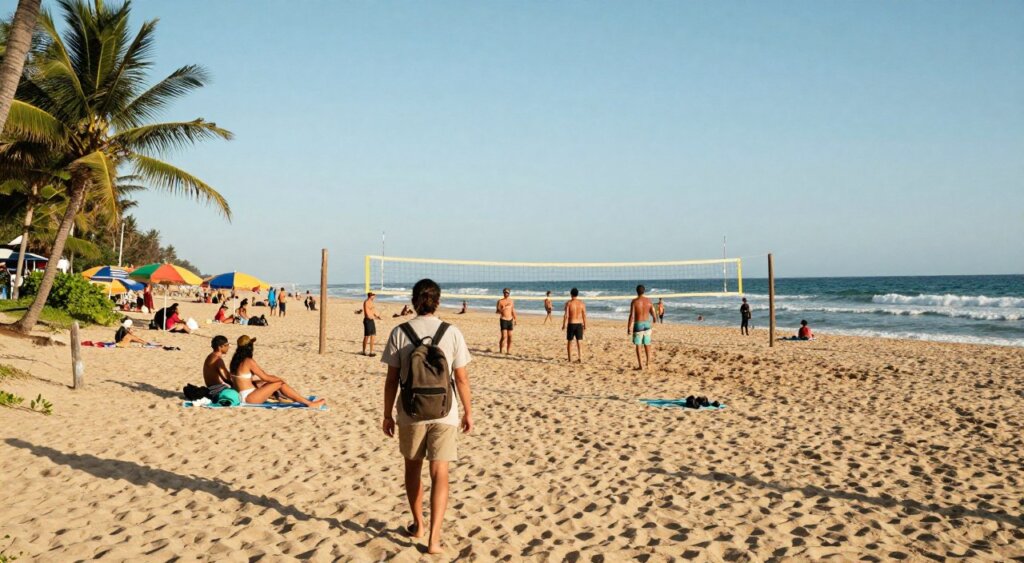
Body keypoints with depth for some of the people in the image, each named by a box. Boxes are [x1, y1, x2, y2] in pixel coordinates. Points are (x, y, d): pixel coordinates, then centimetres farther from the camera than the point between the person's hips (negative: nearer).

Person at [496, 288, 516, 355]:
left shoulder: (511, 301, 10)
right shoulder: (500, 301, -4)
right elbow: (497, 311, -5)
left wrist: (515, 319, 16)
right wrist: (501, 310, -26)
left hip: (510, 320, 5)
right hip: (503, 320, -5)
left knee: (510, 336, 4)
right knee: (504, 336, -13)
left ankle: (508, 351, 11)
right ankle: (500, 350, -6)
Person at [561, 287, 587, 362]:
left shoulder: (568, 303, -9)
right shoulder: (582, 303, -1)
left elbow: (566, 315, -12)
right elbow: (584, 315, 0)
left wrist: (564, 325, -5)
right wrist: (585, 325, 8)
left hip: (571, 324, -2)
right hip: (579, 324, 2)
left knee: (569, 342, 11)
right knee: (579, 342, 3)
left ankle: (570, 359, 14)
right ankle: (580, 358, -7)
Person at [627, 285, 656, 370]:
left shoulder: (634, 301, -13)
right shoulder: (648, 300, -1)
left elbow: (632, 315, -16)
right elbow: (653, 312, 6)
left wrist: (628, 327, -11)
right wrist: (654, 319, 29)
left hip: (638, 324, -4)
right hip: (647, 324, 4)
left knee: (638, 345, 2)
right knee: (647, 344, 15)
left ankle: (640, 365, -2)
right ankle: (648, 363, 19)